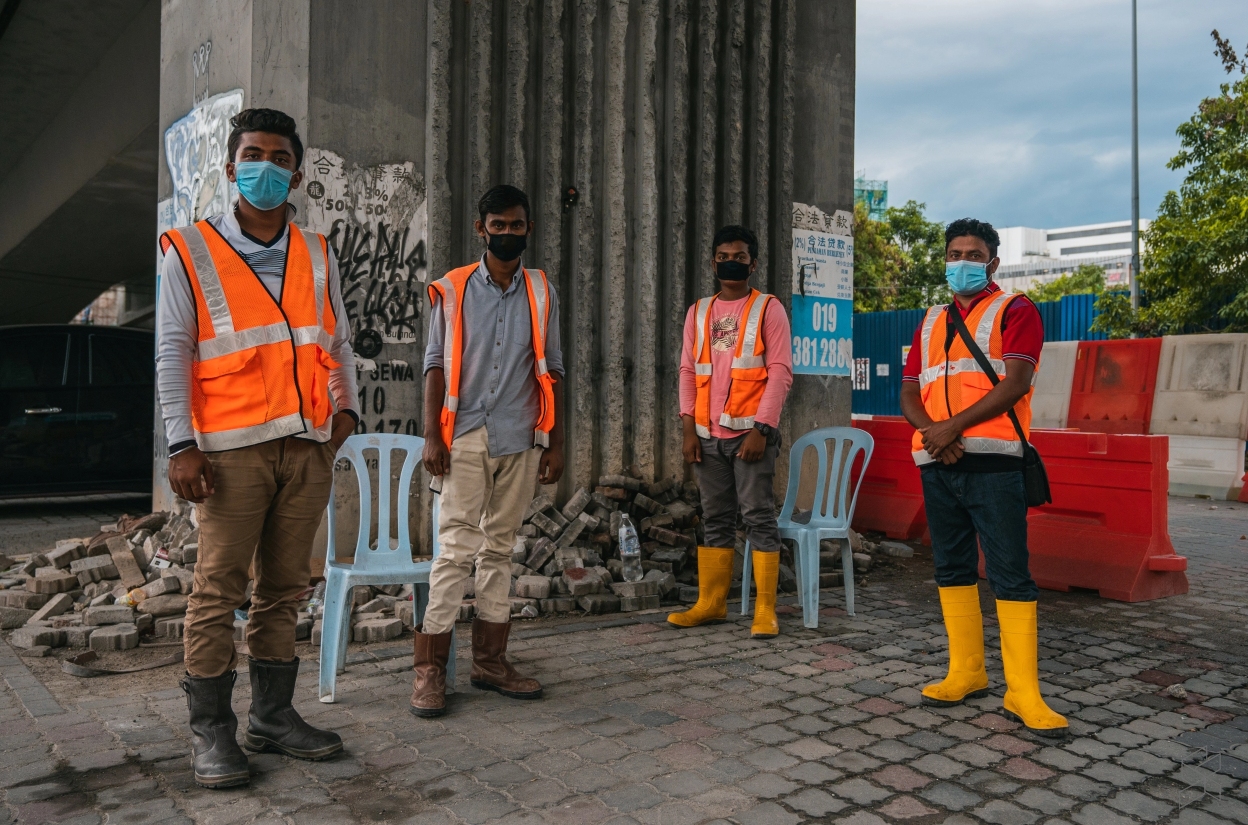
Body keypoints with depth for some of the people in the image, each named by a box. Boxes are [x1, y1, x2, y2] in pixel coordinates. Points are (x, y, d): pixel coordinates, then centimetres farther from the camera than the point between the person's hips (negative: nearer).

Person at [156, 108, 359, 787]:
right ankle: (211, 730, 11)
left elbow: (338, 341, 21)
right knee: (218, 590, -1)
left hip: (308, 446, 4)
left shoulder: (317, 255, 15)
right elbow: (171, 352, 0)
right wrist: (182, 444, -7)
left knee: (285, 587, 9)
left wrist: (346, 405, 7)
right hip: (232, 447, -4)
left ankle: (272, 715, 20)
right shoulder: (190, 250, 4)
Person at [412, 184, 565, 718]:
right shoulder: (452, 291, 5)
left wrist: (555, 443, 7)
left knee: (500, 547, 8)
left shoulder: (541, 293, 11)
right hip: (465, 436, -2)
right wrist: (432, 436, -6)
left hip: (520, 439, 3)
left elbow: (551, 371, 11)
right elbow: (435, 366, 2)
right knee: (457, 547, -6)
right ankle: (429, 668, 1)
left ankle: (490, 660, 16)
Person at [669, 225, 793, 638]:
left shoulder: (768, 309, 1)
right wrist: (689, 427, 1)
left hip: (750, 432, -4)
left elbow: (780, 372, -6)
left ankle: (765, 610, 2)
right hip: (707, 434, 4)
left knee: (758, 516, -3)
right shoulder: (698, 312, 13)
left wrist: (761, 429, -14)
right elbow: (688, 371, 11)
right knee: (715, 519, 10)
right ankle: (710, 603, 18)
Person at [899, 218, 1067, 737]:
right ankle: (967, 674, 20)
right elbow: (909, 393, 12)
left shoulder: (1014, 311, 5)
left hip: (992, 462, -6)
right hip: (937, 463, 6)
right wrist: (931, 429, -9)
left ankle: (1023, 693, -2)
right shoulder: (931, 322, 21)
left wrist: (954, 425, -17)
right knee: (952, 569, 10)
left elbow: (1015, 382, -9)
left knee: (1010, 574, -6)